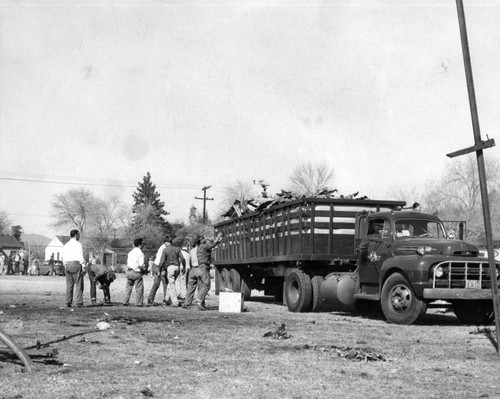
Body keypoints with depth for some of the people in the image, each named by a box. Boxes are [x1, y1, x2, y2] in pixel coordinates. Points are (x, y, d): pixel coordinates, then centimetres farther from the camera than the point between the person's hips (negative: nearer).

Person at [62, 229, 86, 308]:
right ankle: (79, 302, -8)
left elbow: (63, 258, 14)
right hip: (76, 264, -6)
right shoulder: (78, 244, -5)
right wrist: (83, 267, -9)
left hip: (68, 265, 6)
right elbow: (81, 257, -10)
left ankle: (68, 302, 4)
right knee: (78, 284, -4)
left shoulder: (66, 245, 14)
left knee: (69, 285, 8)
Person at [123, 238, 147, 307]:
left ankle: (125, 302, 16)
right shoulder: (140, 253, -13)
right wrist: (145, 270, -2)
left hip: (129, 271, 6)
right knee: (139, 288, 5)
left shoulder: (130, 252, 9)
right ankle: (138, 303, 6)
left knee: (128, 287, 14)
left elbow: (128, 263, 10)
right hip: (137, 273, -6)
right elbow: (140, 265, -19)